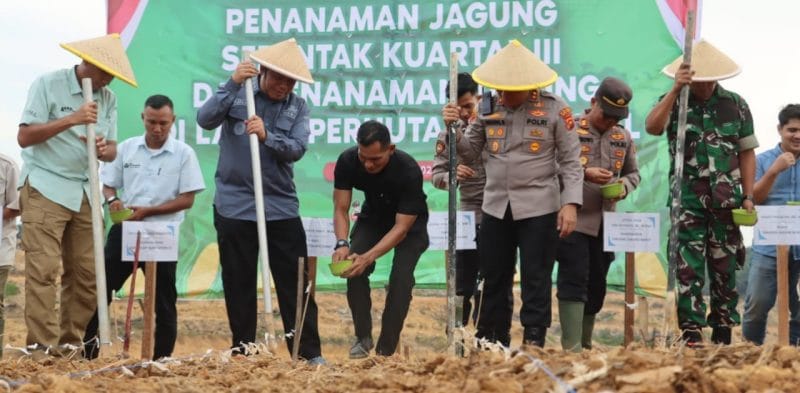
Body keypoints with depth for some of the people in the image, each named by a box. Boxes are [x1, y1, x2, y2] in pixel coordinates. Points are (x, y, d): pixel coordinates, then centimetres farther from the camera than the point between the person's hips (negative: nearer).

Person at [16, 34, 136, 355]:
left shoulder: (108, 98, 10)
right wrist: (70, 120, -20)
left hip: (85, 193, 6)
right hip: (45, 190, -6)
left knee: (86, 272, 2)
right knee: (43, 269, -11)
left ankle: (71, 343, 10)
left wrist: (104, 150, -13)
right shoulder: (47, 85, -5)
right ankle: (42, 346, -13)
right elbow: (24, 137, -12)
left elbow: (112, 150, 11)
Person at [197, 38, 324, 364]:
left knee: (295, 283, 1)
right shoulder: (238, 94, 0)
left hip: (282, 207, 1)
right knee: (239, 284, 5)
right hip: (235, 206, -1)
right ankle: (242, 352, 14)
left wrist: (266, 136, -26)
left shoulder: (298, 107, 4)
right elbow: (205, 120, -15)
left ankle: (309, 353, 3)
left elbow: (297, 149, -9)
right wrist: (233, 84, -22)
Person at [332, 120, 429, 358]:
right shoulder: (347, 162, -26)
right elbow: (340, 209, -19)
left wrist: (368, 257, -45)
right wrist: (342, 244, -39)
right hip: (373, 217, 3)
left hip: (410, 222, -3)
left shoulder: (409, 170, -36)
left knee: (401, 277, -21)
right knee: (353, 267, -20)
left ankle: (386, 350, -13)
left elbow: (402, 227, -34)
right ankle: (363, 338, -7)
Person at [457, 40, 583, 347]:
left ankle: (533, 342, 4)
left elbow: (571, 161, -4)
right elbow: (470, 151, 11)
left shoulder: (554, 109, -5)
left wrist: (571, 203, -13)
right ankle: (490, 343, 20)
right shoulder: (489, 107, 6)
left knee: (536, 279, -1)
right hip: (496, 206, 5)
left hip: (539, 208, -4)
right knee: (493, 279, 11)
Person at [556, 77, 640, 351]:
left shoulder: (623, 138, 12)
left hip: (606, 223, 6)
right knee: (573, 282, -10)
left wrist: (623, 187, -2)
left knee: (596, 286, 10)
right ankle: (571, 347, -13)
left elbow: (633, 173, 21)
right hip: (573, 221, -6)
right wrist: (585, 173, -20)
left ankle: (585, 344, 21)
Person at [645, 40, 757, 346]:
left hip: (726, 201, 2)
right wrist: (676, 90, -28)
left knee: (725, 269, 8)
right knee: (689, 269, -6)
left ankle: (723, 335, 16)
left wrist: (748, 197, 2)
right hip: (688, 201, -2)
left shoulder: (735, 105, 5)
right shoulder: (674, 102, 0)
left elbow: (746, 153, 8)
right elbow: (652, 127, -20)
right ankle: (691, 334, -5)